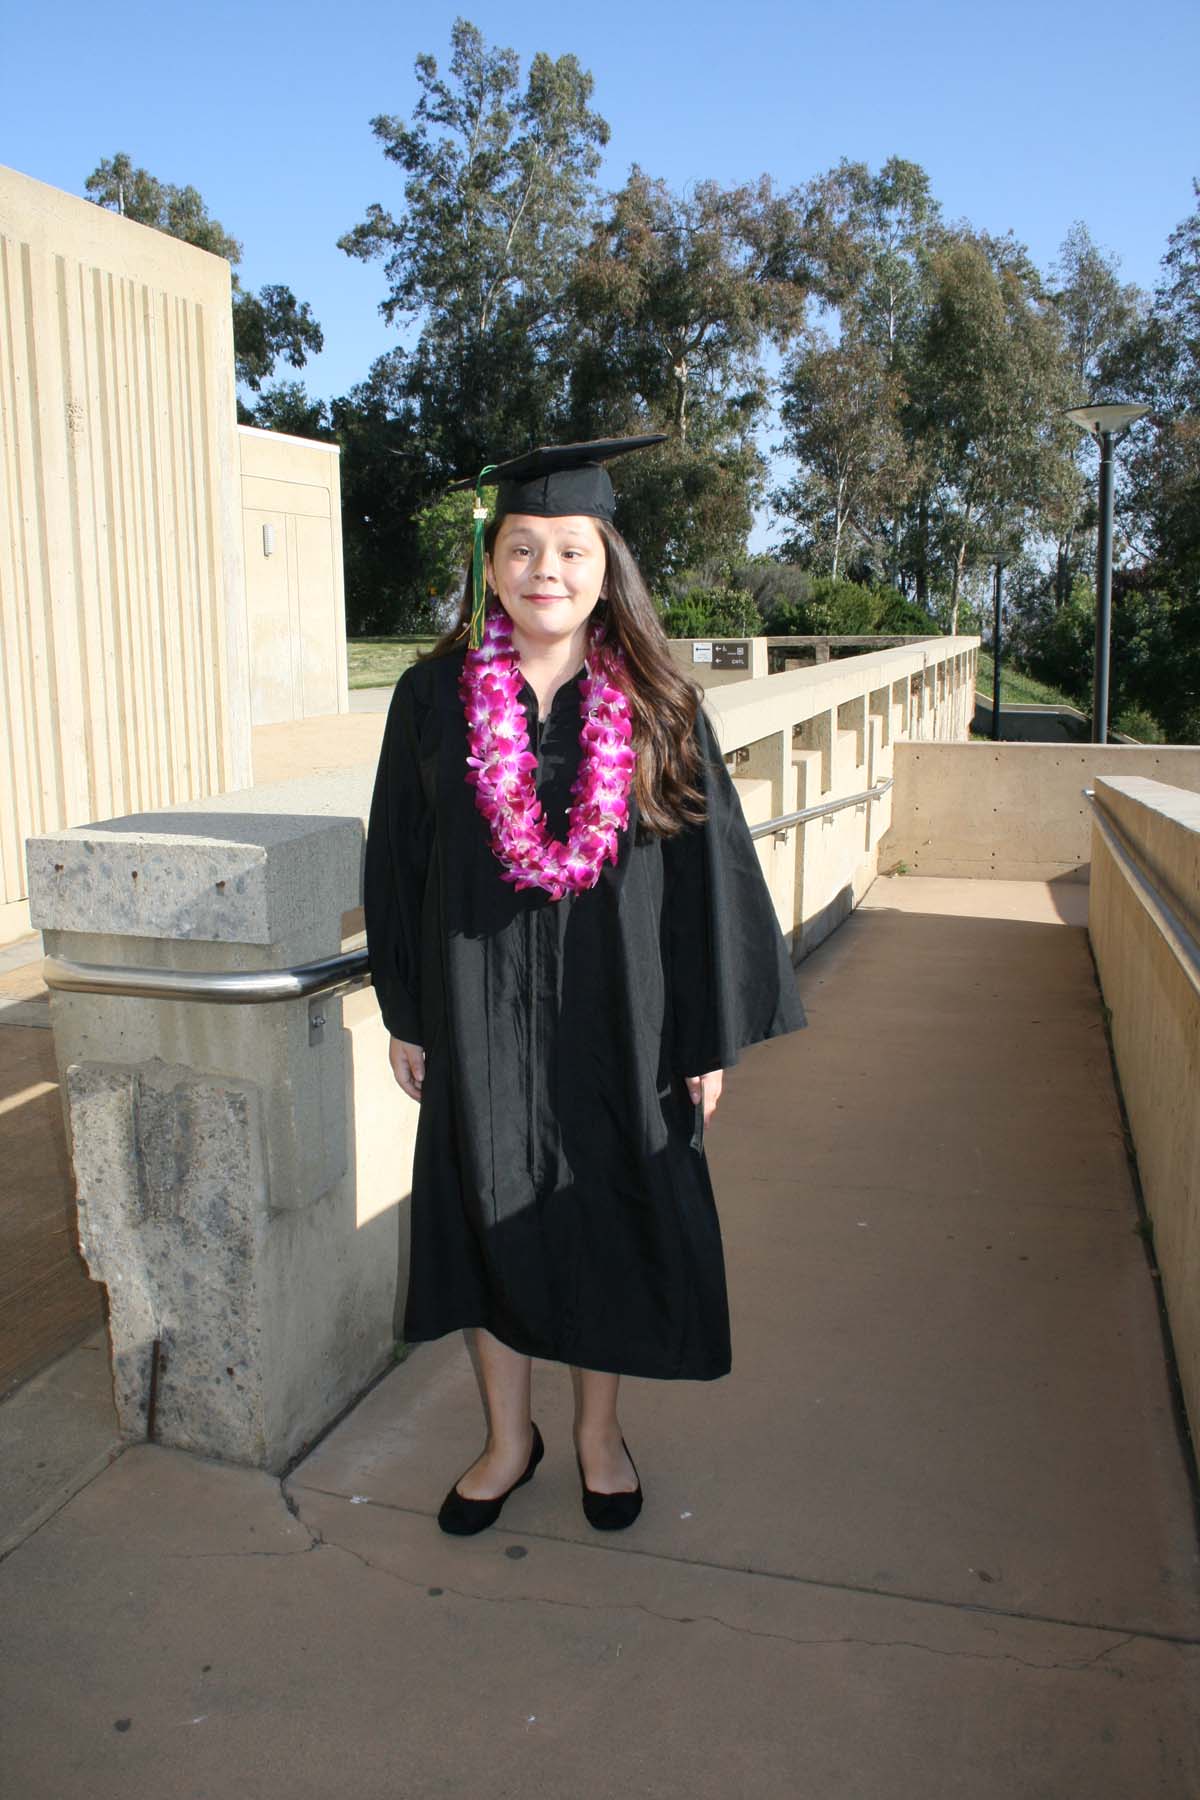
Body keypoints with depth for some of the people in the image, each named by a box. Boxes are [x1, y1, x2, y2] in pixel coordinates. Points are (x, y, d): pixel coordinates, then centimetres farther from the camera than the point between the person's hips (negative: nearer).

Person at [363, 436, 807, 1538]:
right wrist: (406, 1014, 2)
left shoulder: (657, 705, -4)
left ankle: (598, 1431, 36)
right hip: (480, 1011, 1)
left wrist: (711, 1037, -4)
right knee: (491, 1211, 12)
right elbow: (400, 857, 3)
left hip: (617, 1009, 0)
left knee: (610, 1214, 11)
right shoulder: (435, 698, -2)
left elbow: (710, 867, -3)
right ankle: (508, 1438, 34)